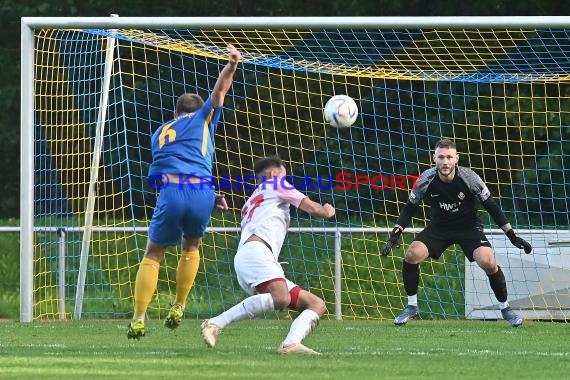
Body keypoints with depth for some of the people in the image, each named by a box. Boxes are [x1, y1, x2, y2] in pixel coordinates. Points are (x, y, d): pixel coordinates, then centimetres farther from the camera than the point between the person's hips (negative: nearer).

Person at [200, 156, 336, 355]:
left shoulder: (249, 205, 38)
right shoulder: (275, 185, 17)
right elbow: (312, 208, 13)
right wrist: (327, 211, 35)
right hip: (255, 251, -9)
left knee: (317, 305, 2)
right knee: (280, 298, -37)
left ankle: (291, 344, -27)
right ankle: (215, 324, -36)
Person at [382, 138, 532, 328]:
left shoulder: (469, 178, -21)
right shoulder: (426, 180, -17)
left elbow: (491, 207, -10)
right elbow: (409, 208, -3)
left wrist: (512, 236, -11)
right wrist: (395, 235, -13)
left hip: (469, 226, -2)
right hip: (438, 226, 2)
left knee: (488, 262, -24)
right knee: (412, 255, -21)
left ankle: (505, 307, 1)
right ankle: (412, 306, 0)